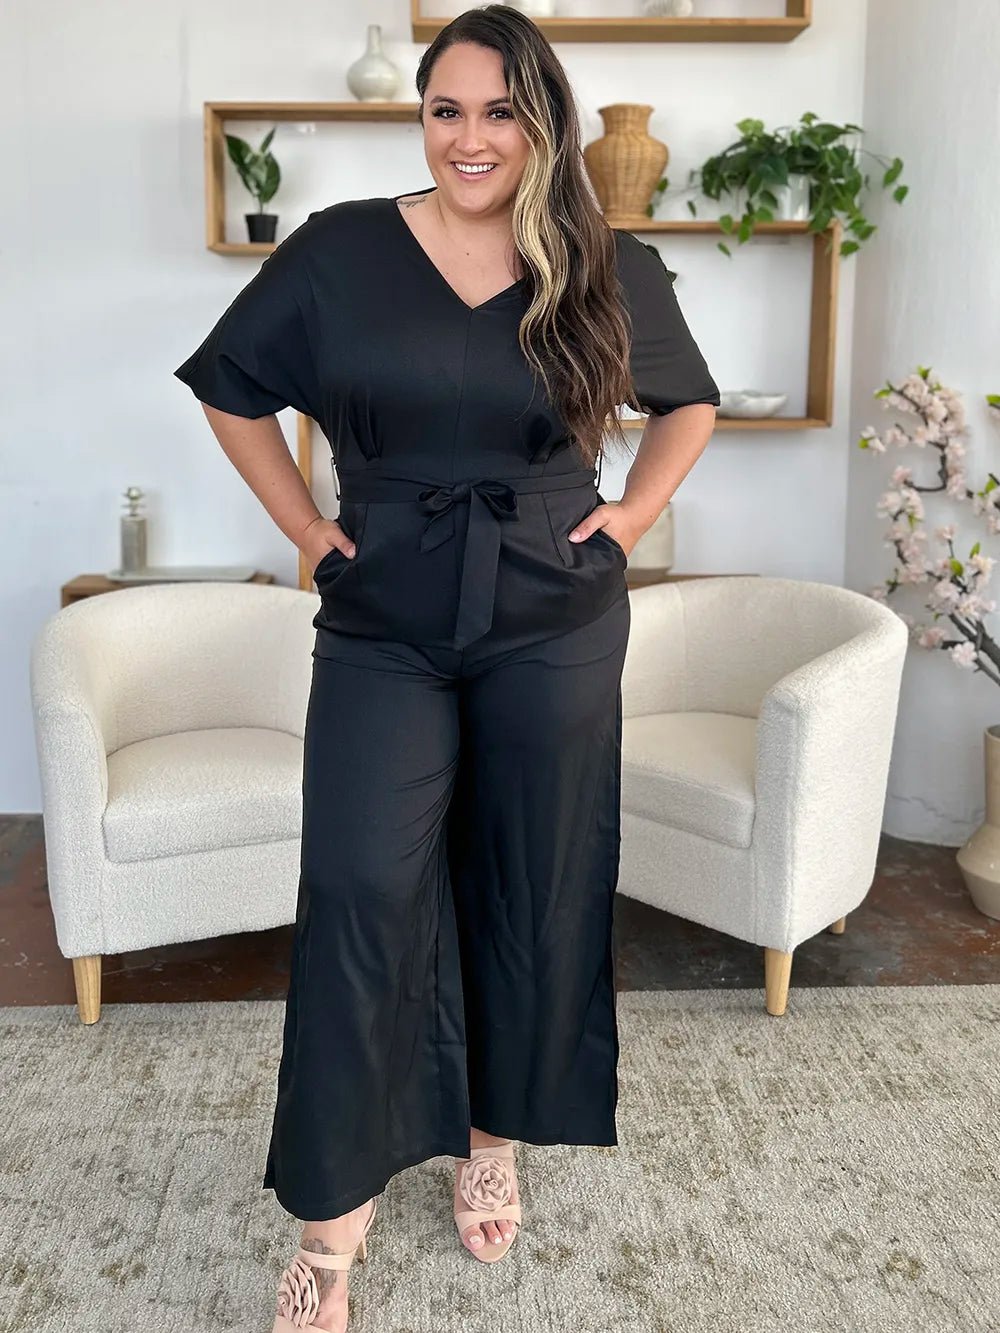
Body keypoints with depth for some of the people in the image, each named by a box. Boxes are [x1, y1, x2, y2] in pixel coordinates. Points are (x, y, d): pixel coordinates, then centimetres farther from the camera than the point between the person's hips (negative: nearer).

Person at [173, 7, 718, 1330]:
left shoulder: (610, 269, 2)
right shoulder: (341, 249, -2)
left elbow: (690, 400, 18)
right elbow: (229, 388, 9)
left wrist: (636, 510, 4)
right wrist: (307, 529, 1)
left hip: (554, 623, 1)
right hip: (386, 626, -1)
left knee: (535, 887, 9)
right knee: (360, 894, -6)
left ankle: (493, 1138, 33)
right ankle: (336, 1199, 12)